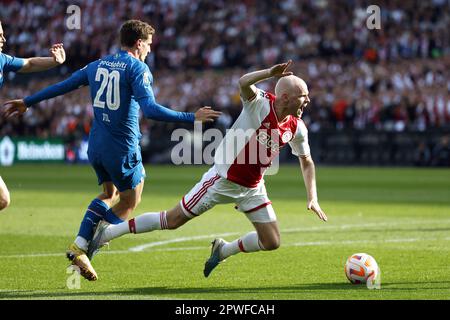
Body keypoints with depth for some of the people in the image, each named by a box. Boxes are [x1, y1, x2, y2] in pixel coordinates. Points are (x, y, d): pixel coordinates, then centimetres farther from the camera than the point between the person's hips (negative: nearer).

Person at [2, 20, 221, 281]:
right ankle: (82, 249, 2)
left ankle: (80, 245, 11)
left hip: (96, 146, 7)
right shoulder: (138, 68, -11)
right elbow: (151, 109, -23)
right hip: (123, 149, -7)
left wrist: (27, 102, 28)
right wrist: (192, 118, -20)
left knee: (110, 194, 25)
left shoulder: (97, 66, 9)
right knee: (130, 201, 10)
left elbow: (62, 87, 16)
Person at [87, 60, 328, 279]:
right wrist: (270, 73, -57)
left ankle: (223, 250, 24)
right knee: (172, 221, 0)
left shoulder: (297, 128, -4)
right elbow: (244, 83, -44)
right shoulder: (260, 104, -21)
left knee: (272, 242, -3)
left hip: (252, 188, 6)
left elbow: (306, 162, 12)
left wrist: (312, 197, 4)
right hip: (223, 179, -6)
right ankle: (107, 233, 14)